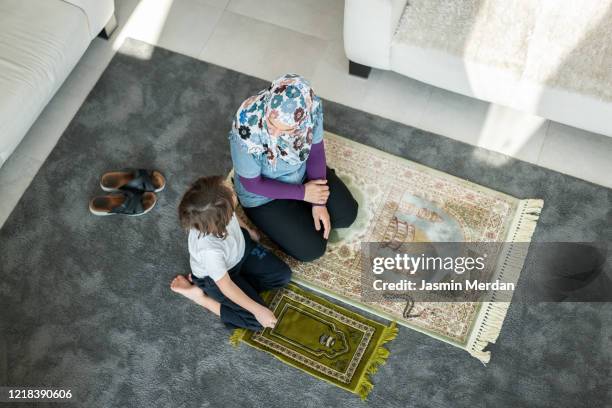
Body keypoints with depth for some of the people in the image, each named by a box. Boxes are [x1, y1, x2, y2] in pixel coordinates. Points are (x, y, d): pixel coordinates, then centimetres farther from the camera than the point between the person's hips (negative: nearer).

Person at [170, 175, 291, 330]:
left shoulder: (216, 209, -31)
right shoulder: (209, 249, -45)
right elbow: (226, 286, -30)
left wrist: (247, 230, 15)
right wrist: (258, 310, -25)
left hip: (240, 249, 6)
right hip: (217, 275, -6)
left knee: (283, 275, 7)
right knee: (258, 320, -5)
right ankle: (200, 295, 3)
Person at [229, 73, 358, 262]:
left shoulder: (311, 106, -30)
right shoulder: (246, 129, -40)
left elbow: (316, 147, -10)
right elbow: (252, 184, -23)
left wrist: (319, 202, -12)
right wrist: (303, 193, -19)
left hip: (301, 172, 4)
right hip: (263, 195, -4)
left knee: (347, 214, 6)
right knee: (312, 249, -5)